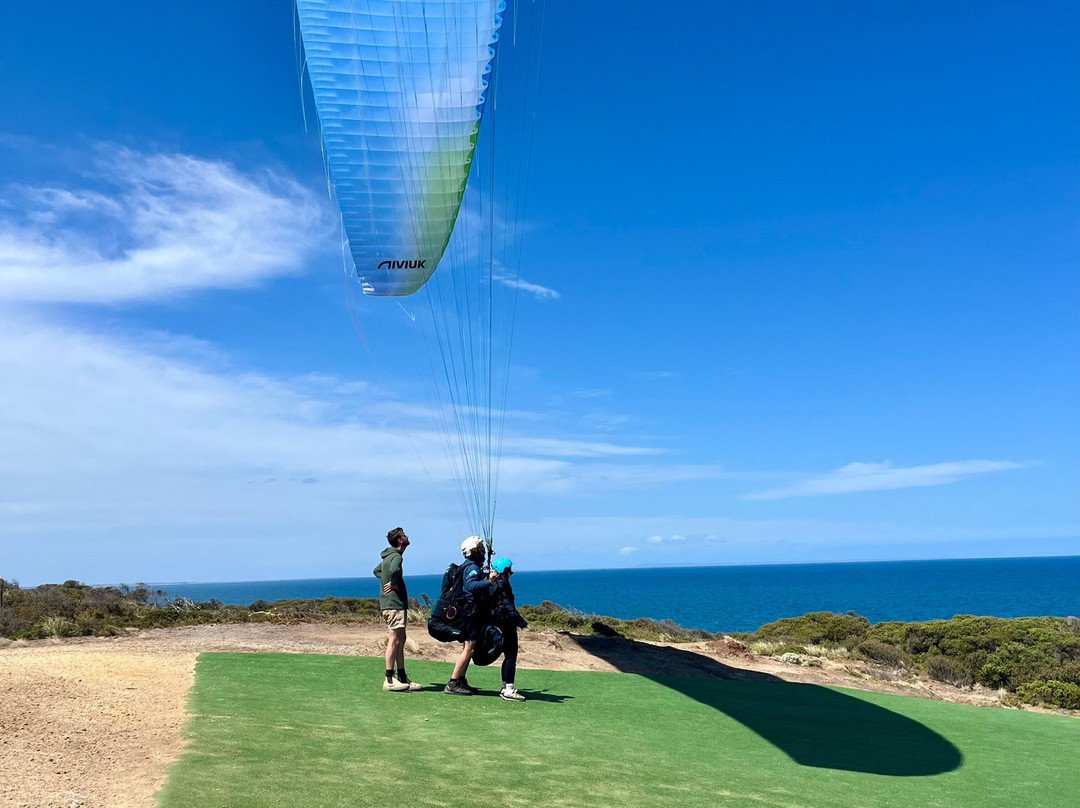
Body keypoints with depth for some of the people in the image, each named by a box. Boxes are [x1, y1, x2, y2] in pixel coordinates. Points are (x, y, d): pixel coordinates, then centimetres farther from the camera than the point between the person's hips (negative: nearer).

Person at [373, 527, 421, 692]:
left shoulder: (388, 556, 17)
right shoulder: (396, 556, -13)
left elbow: (376, 571, 33)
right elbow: (394, 571, -36)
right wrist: (394, 584, -18)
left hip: (388, 604, 10)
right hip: (394, 604, -10)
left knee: (400, 641, 13)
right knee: (395, 640, -8)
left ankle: (402, 678, 18)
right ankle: (389, 680, -5)